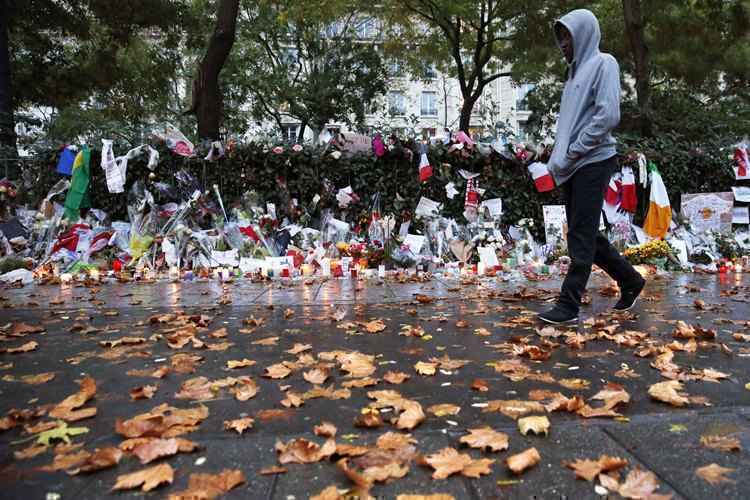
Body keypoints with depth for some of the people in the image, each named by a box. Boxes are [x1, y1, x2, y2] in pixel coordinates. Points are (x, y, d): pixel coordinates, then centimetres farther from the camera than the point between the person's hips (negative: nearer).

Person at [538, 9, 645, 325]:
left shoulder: (603, 63, -3)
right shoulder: (575, 70, 20)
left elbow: (608, 115, -15)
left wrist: (572, 153, -13)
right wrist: (558, 158, 7)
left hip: (593, 163, -8)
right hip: (571, 168, 8)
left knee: (581, 237, -7)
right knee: (584, 234, 11)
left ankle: (569, 306, -3)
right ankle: (629, 280, 27)